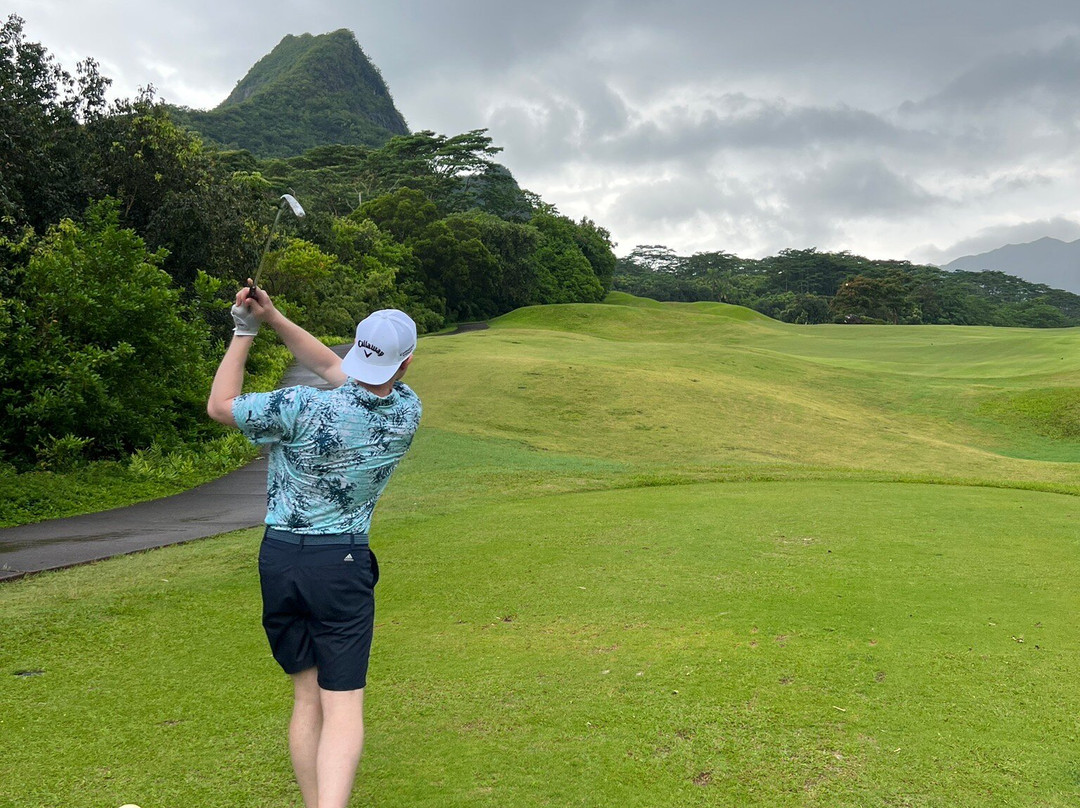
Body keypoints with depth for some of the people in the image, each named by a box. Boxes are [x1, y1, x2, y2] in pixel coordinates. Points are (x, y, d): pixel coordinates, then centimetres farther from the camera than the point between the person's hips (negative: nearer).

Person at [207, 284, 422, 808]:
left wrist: (244, 332, 5)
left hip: (279, 555, 1)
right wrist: (273, 318, 0)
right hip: (342, 563, -1)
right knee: (343, 704, -1)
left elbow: (219, 406, -1)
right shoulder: (407, 411, -7)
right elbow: (330, 364, 5)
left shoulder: (303, 409, -17)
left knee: (306, 695, 15)